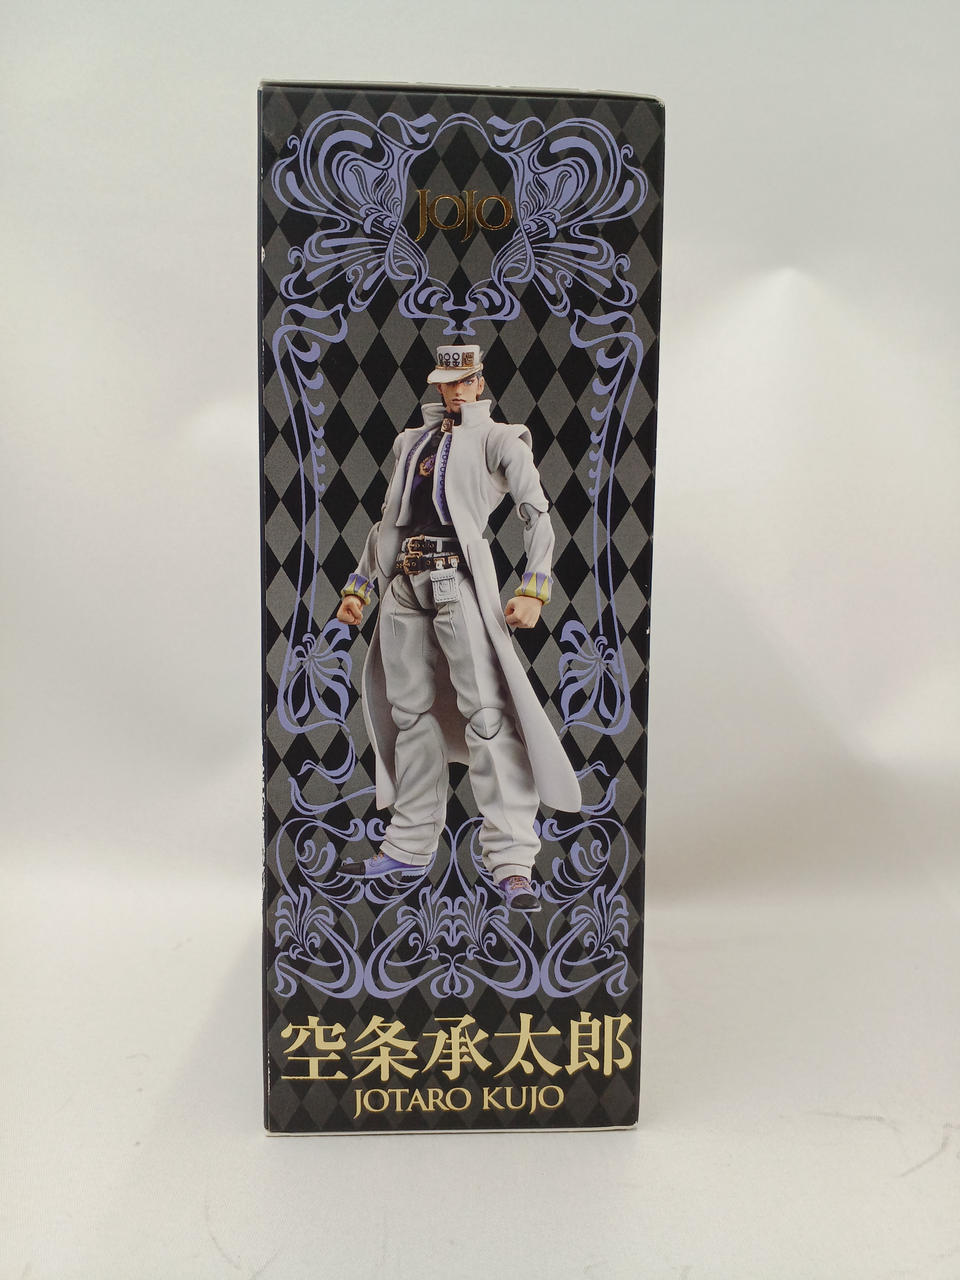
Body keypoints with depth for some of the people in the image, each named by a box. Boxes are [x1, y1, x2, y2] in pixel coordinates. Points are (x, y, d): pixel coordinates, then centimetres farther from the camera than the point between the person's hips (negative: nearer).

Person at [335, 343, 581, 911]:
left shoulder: (497, 438, 6)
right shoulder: (413, 440, 24)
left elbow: (538, 513, -4)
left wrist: (533, 589, -16)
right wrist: (359, 584, 20)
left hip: (460, 580, -6)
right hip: (405, 584, 6)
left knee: (485, 710, -13)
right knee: (410, 711, 8)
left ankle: (512, 861, -11)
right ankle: (411, 846, 19)